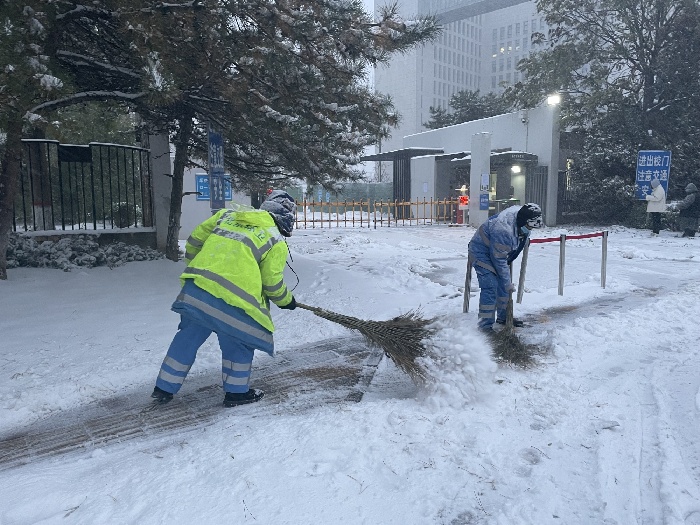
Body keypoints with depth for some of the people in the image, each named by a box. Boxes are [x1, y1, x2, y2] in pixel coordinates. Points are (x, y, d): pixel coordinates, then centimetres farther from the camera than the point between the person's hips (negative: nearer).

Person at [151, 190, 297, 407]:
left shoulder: (228, 214, 19)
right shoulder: (276, 241, 5)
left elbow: (195, 239, 20)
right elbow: (272, 283, 5)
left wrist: (194, 270, 33)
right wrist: (286, 300, 23)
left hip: (196, 288, 6)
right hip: (231, 298, -5)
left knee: (188, 336, 20)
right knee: (239, 342, 15)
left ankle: (164, 388, 30)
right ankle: (236, 392, 24)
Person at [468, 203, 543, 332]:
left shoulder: (521, 213, -13)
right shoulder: (503, 229, -38)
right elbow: (499, 260, -29)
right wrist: (508, 283, -19)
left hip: (498, 250, 9)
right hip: (481, 250, -9)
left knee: (503, 284, 12)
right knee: (490, 286, -16)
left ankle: (503, 316, 28)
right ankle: (485, 325, -9)